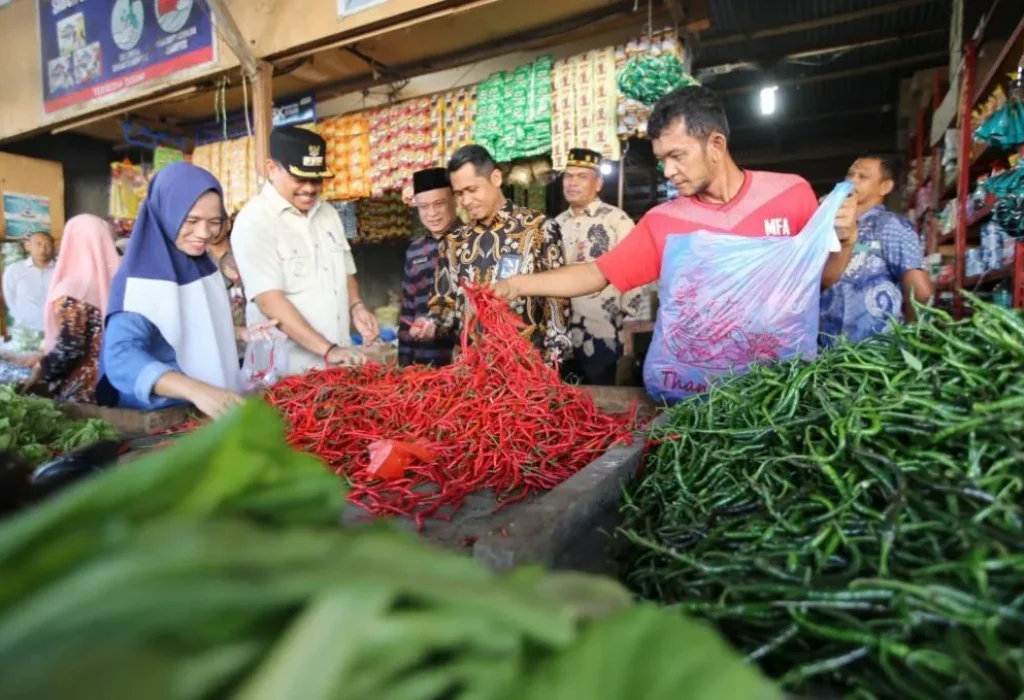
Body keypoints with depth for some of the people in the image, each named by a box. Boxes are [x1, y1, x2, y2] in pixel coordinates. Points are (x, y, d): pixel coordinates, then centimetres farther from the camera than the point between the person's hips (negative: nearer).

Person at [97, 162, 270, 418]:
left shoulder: (203, 266, 5)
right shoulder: (140, 274, -14)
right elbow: (122, 357, -25)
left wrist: (241, 333, 1)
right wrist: (196, 390, -39)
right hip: (159, 414, -4)